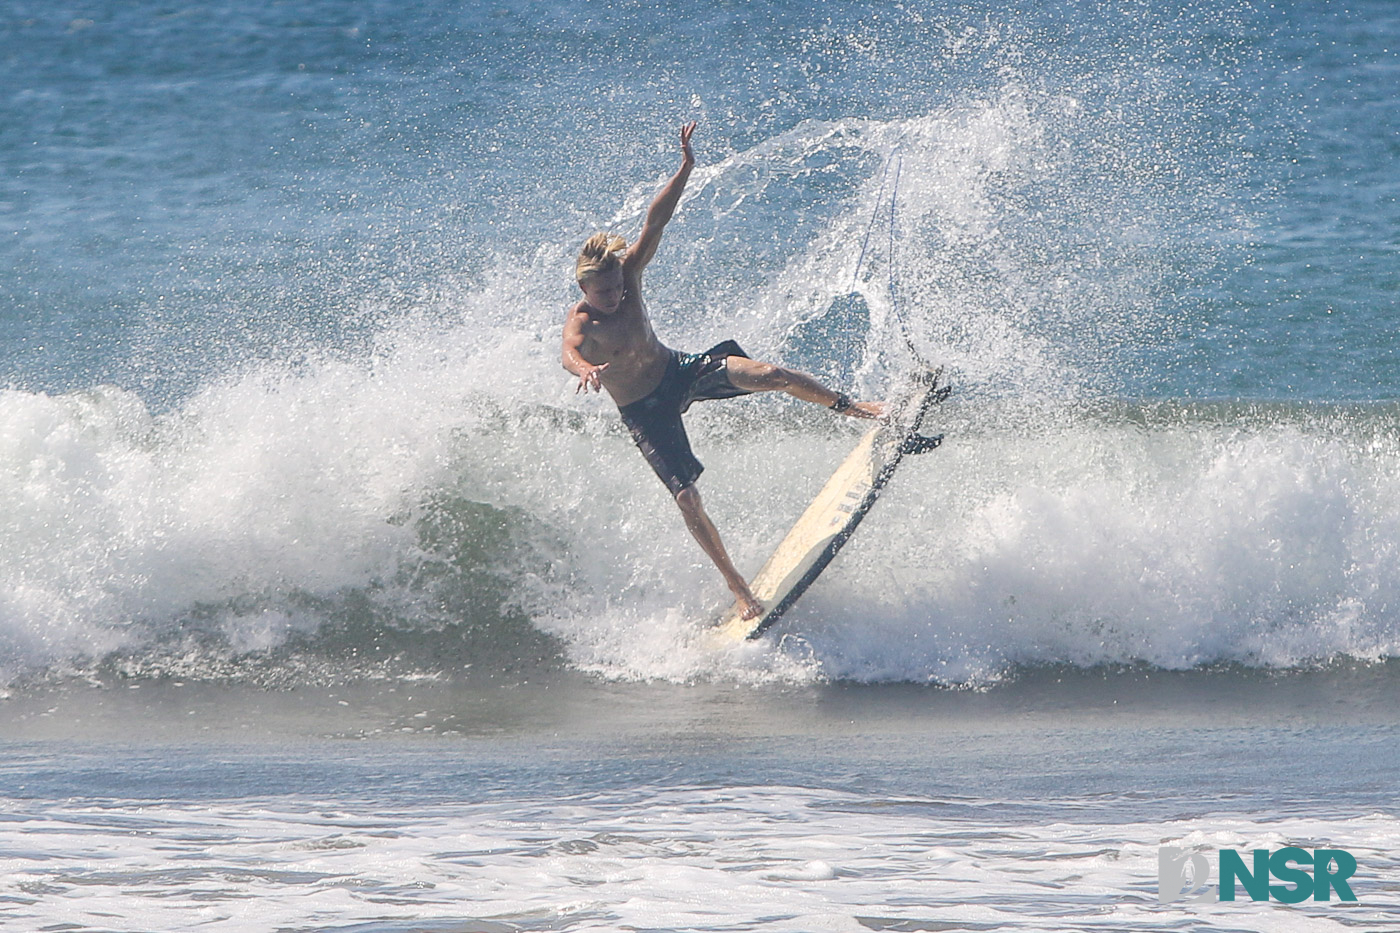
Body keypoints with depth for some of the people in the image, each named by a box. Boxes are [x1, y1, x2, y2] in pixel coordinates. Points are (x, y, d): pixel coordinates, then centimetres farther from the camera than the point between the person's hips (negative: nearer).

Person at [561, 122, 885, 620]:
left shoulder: (627, 275, -11)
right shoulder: (580, 320, -25)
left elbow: (654, 224, -17)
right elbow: (570, 352, -47)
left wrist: (685, 170, -28)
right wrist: (586, 369, -72)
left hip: (679, 371, 4)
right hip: (645, 411, -4)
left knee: (768, 374, -17)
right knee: (685, 495, -14)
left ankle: (849, 406, 7)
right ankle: (738, 588, -7)